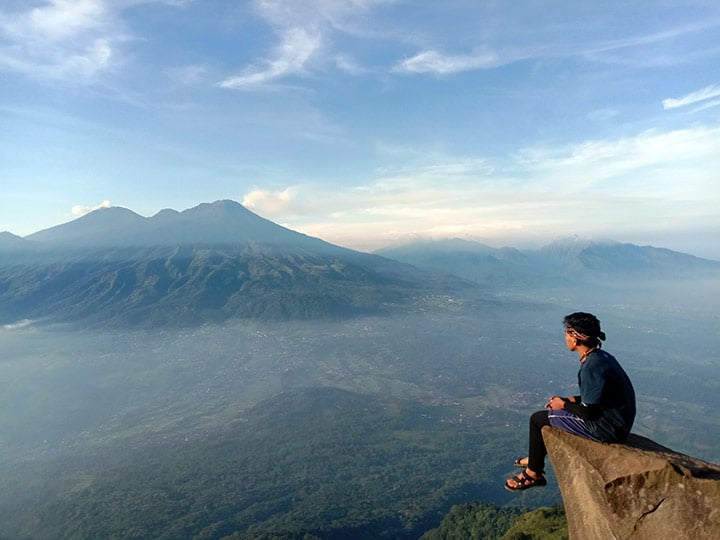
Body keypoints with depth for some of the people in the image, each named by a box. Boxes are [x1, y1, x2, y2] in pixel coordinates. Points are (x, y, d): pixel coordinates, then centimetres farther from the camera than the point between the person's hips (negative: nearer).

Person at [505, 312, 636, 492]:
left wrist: (564, 405, -6)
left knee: (538, 419, -1)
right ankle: (536, 458, 39)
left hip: (606, 428, -10)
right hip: (615, 419, 10)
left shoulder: (592, 366, -27)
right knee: (554, 409, 23)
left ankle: (533, 474, 17)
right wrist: (568, 400, 9)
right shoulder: (601, 356, 3)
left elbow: (588, 412, -23)